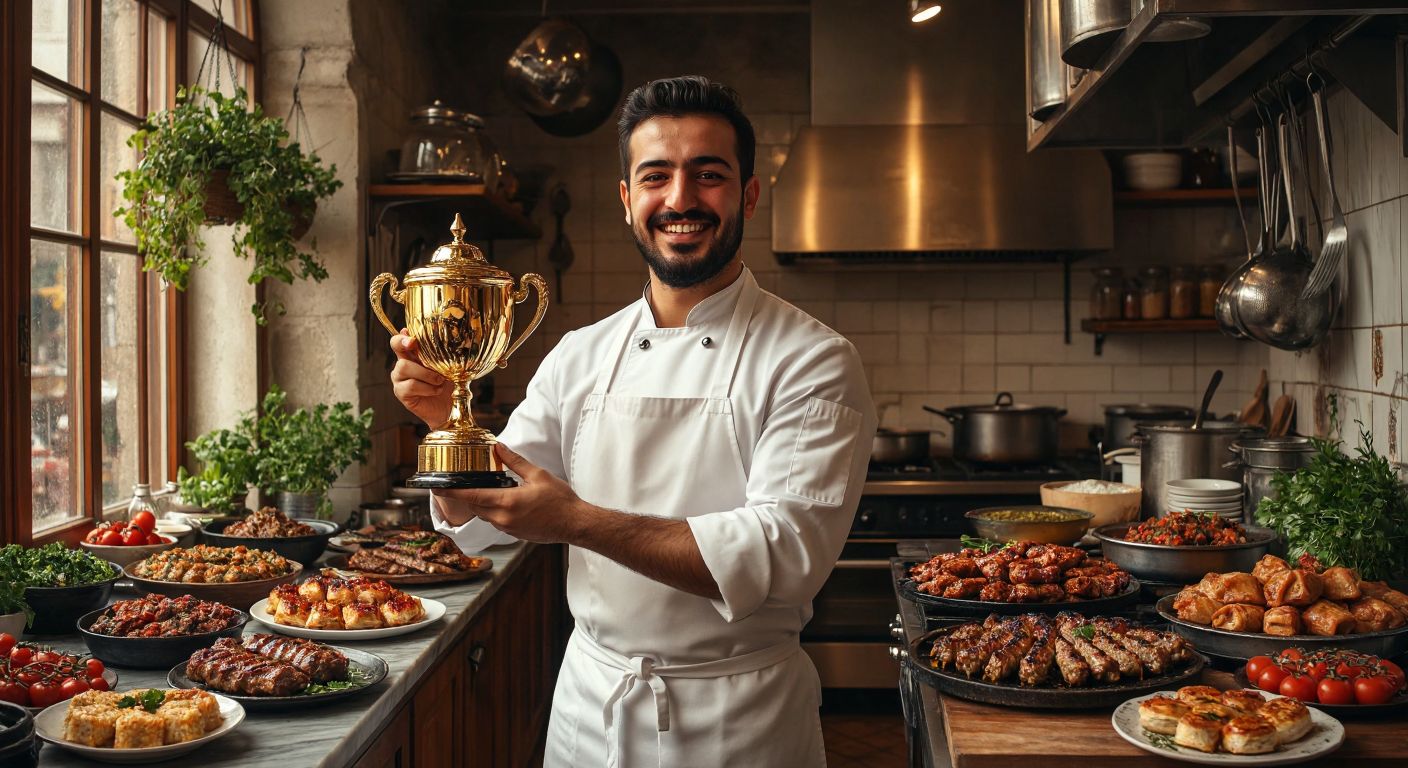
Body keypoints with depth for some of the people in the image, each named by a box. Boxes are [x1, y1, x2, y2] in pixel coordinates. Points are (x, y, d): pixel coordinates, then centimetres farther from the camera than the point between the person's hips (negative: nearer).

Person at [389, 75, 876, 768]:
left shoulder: (813, 361, -13)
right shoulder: (580, 357, 0)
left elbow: (785, 556, -24)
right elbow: (479, 522, 1)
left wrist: (577, 521, -29)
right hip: (590, 704, 4)